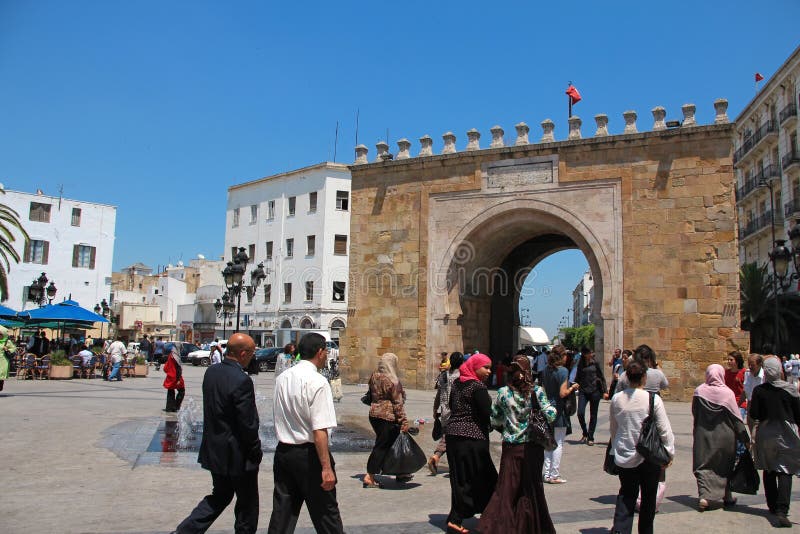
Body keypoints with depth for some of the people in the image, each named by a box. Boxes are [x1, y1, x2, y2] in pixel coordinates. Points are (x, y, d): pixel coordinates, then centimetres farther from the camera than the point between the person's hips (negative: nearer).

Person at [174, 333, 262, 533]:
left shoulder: (211, 372, 0)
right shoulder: (242, 381, -25)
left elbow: (210, 409, 9)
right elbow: (247, 424, -21)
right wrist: (256, 451, -6)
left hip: (214, 448, 8)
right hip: (237, 455, -8)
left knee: (220, 495, 24)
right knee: (247, 503, 11)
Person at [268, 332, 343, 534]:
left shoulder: (282, 378, 4)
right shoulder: (317, 382, -18)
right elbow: (319, 431, -22)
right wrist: (327, 468, -20)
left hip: (282, 450, 7)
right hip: (308, 454, -7)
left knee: (282, 512, 14)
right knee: (325, 512, 8)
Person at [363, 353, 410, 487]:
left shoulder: (374, 377, 7)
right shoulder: (392, 381, -15)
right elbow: (397, 403, -14)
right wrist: (404, 421, -11)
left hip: (374, 414, 8)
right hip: (388, 417, -8)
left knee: (386, 444, 16)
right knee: (382, 446, -2)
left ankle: (400, 473, 28)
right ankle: (369, 477, -2)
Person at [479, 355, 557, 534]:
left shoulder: (503, 392, -4)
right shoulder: (537, 392, -8)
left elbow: (494, 420, 3)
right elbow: (550, 416, -13)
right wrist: (552, 408, 7)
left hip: (511, 447, 0)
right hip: (532, 447, 0)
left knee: (507, 487, 8)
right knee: (532, 488, 14)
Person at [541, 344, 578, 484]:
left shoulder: (546, 370, 7)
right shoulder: (563, 371, -14)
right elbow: (563, 393, -20)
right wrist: (572, 387, -2)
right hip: (558, 410, -7)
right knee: (558, 443, 2)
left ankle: (547, 474, 18)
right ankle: (554, 475, 6)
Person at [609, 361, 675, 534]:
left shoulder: (616, 399, -3)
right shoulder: (653, 399, -13)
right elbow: (664, 429, -8)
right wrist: (669, 452, 4)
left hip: (624, 456, 3)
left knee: (626, 494, 11)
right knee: (648, 496, 14)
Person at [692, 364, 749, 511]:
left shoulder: (699, 391, -8)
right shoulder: (727, 393, -12)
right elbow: (736, 417, -7)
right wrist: (745, 438, 2)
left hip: (703, 435, 0)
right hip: (724, 436, 0)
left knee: (703, 466, 5)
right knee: (725, 466, 17)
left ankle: (703, 496, -10)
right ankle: (727, 497, 29)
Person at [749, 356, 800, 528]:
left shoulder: (759, 390, -7)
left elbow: (754, 415, -7)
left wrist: (750, 407, 13)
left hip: (765, 434, 1)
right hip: (786, 435, -1)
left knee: (769, 471, 17)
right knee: (785, 472, -1)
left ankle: (773, 506, 25)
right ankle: (781, 510, -14)